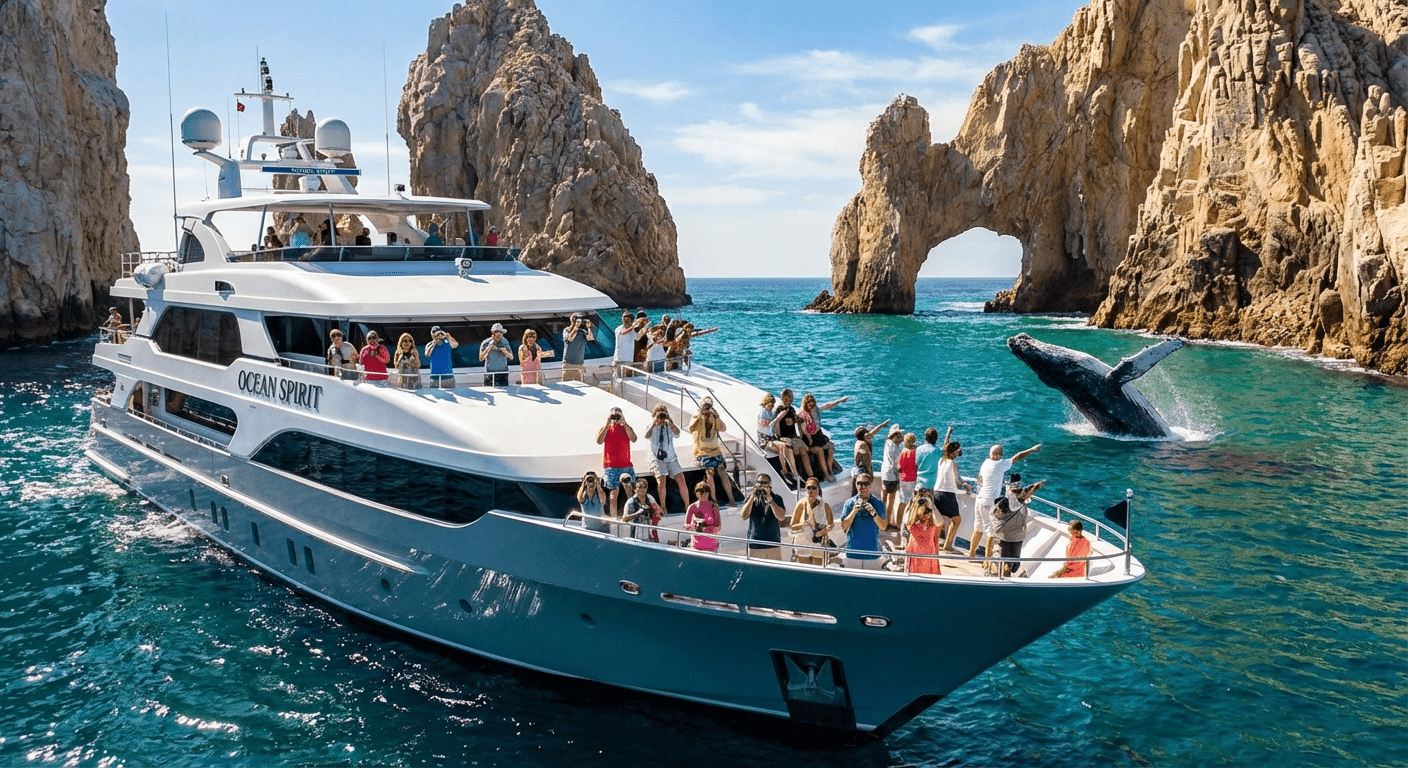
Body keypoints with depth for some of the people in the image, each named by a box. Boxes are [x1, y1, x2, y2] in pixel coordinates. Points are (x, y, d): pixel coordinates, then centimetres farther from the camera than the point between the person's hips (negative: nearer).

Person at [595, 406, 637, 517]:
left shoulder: (626, 428, 10)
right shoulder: (604, 428, 7)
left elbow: (633, 439, -9)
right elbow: (599, 441, -12)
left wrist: (624, 423, -13)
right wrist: (607, 424, -13)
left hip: (626, 465, 2)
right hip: (611, 466, -2)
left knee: (631, 492, -5)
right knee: (613, 493, -3)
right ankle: (613, 518, 1)